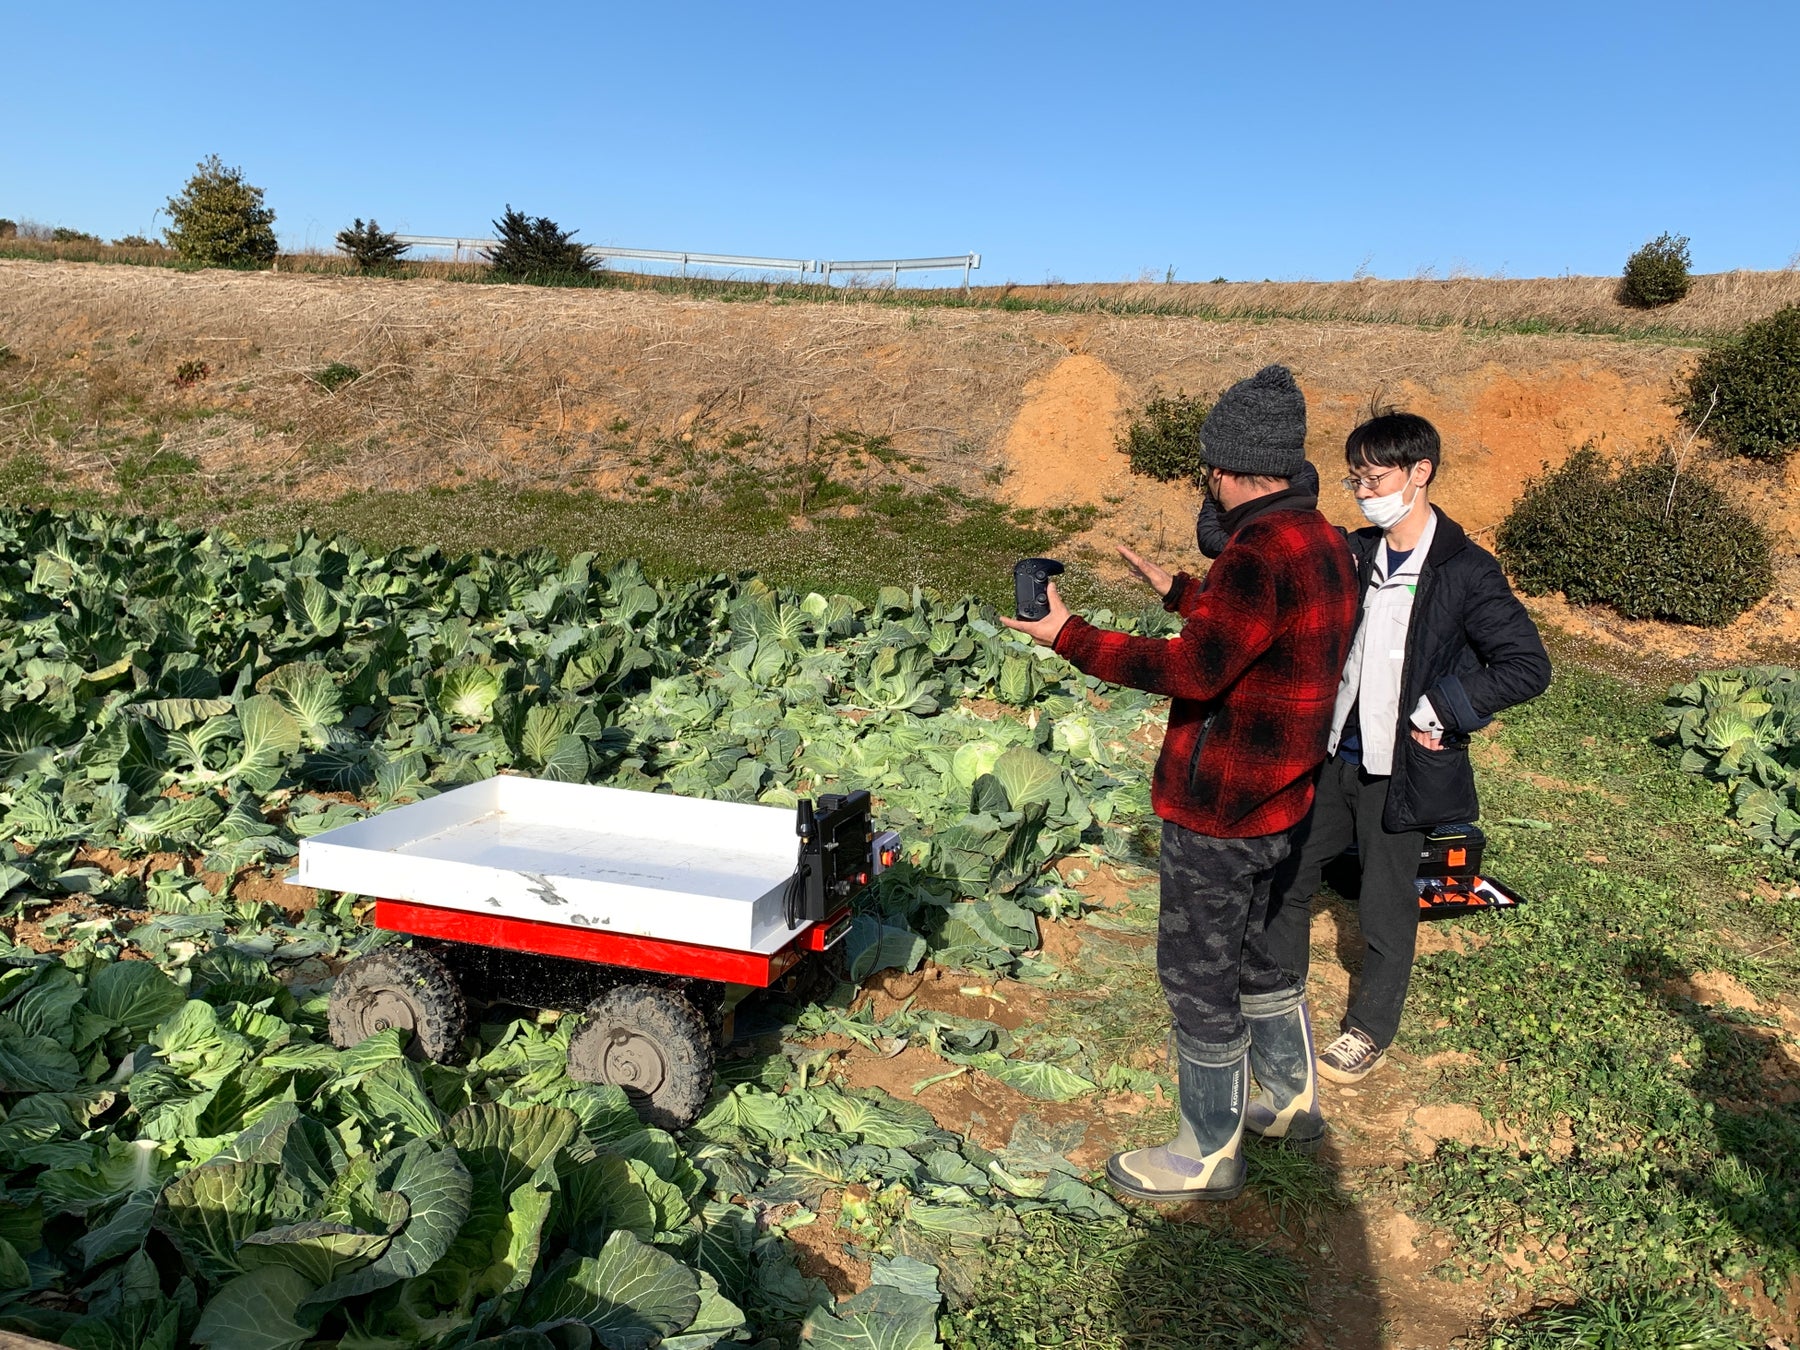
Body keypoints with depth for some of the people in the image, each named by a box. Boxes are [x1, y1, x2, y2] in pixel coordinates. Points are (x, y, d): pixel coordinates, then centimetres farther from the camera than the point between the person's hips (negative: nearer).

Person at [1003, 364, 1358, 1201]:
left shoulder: (1261, 555, -25)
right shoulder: (1322, 542, 7)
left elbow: (1194, 670, -31)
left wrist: (1069, 638, -25)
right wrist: (1177, 591, 27)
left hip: (1219, 813, -10)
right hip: (1277, 799, 10)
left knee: (1198, 974, 4)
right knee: (1256, 949, 26)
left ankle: (1210, 1155, 19)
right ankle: (1291, 1101, 42)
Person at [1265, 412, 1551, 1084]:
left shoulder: (1466, 571, -13)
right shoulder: (1353, 554, 3)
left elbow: (1527, 667, -15)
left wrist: (1437, 709, -17)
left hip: (1398, 769, -5)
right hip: (1332, 755, 6)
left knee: (1386, 908, 9)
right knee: (1284, 874, 13)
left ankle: (1370, 1031, 30)